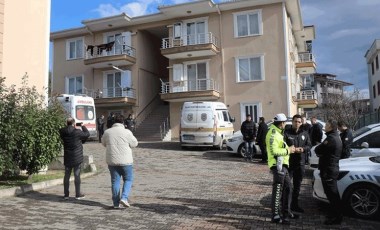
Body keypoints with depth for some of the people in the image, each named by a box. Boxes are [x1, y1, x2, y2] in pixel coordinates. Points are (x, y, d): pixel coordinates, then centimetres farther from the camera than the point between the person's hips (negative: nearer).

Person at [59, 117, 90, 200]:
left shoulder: (63, 132, -4)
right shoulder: (77, 132, -15)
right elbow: (87, 134, -2)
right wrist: (83, 126, 14)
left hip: (67, 158, 4)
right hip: (77, 157, -4)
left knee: (67, 175, 11)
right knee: (77, 175, 4)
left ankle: (66, 194, 17)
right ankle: (78, 194, 11)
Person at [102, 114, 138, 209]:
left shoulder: (107, 132, 1)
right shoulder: (127, 132, -10)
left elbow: (104, 143, 16)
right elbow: (134, 143, -2)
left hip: (112, 161, 4)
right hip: (125, 161, -3)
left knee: (115, 181, 11)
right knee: (128, 180, 10)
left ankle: (116, 203, 15)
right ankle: (124, 198, -5)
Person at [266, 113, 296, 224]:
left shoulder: (277, 133, 17)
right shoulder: (273, 134, -16)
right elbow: (274, 151, -25)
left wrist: (289, 149, 8)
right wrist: (288, 150, -15)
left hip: (283, 165, 11)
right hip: (278, 166, -11)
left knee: (287, 188, 19)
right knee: (277, 191, -4)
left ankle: (286, 212, 32)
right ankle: (275, 216, 4)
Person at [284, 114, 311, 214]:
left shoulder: (305, 133, 9)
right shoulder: (286, 133, -7)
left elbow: (309, 145, 10)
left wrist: (303, 149, -11)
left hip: (300, 163, 5)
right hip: (289, 162, -5)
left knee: (297, 185, 16)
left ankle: (294, 204, 30)